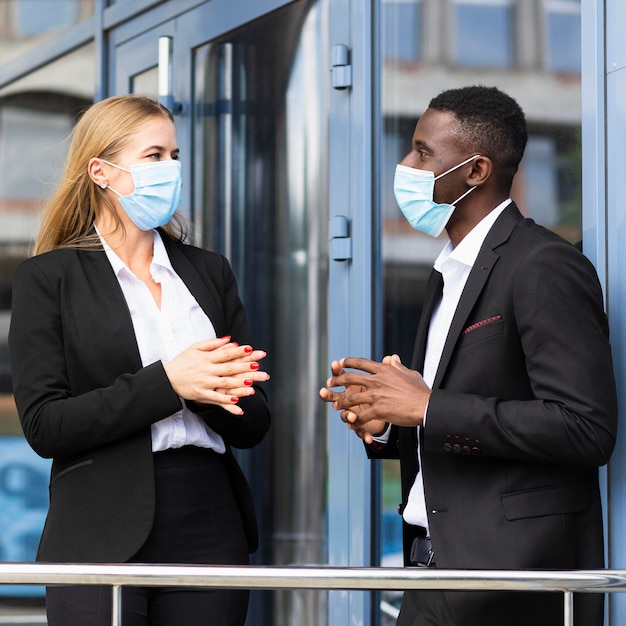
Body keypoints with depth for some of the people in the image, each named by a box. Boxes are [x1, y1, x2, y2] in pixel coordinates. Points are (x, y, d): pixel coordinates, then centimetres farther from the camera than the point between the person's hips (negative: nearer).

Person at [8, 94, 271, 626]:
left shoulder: (209, 272, 13)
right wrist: (166, 384, -16)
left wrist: (210, 390, -11)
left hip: (212, 535, 4)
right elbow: (44, 426, -9)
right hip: (103, 538, -4)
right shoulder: (49, 278, 1)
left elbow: (252, 426, 11)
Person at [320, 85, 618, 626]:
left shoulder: (547, 270, -13)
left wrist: (428, 409, -19)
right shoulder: (452, 272, 17)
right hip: (435, 559, 8)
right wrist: (384, 425, 2)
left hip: (512, 573, -8)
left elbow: (586, 429, -22)